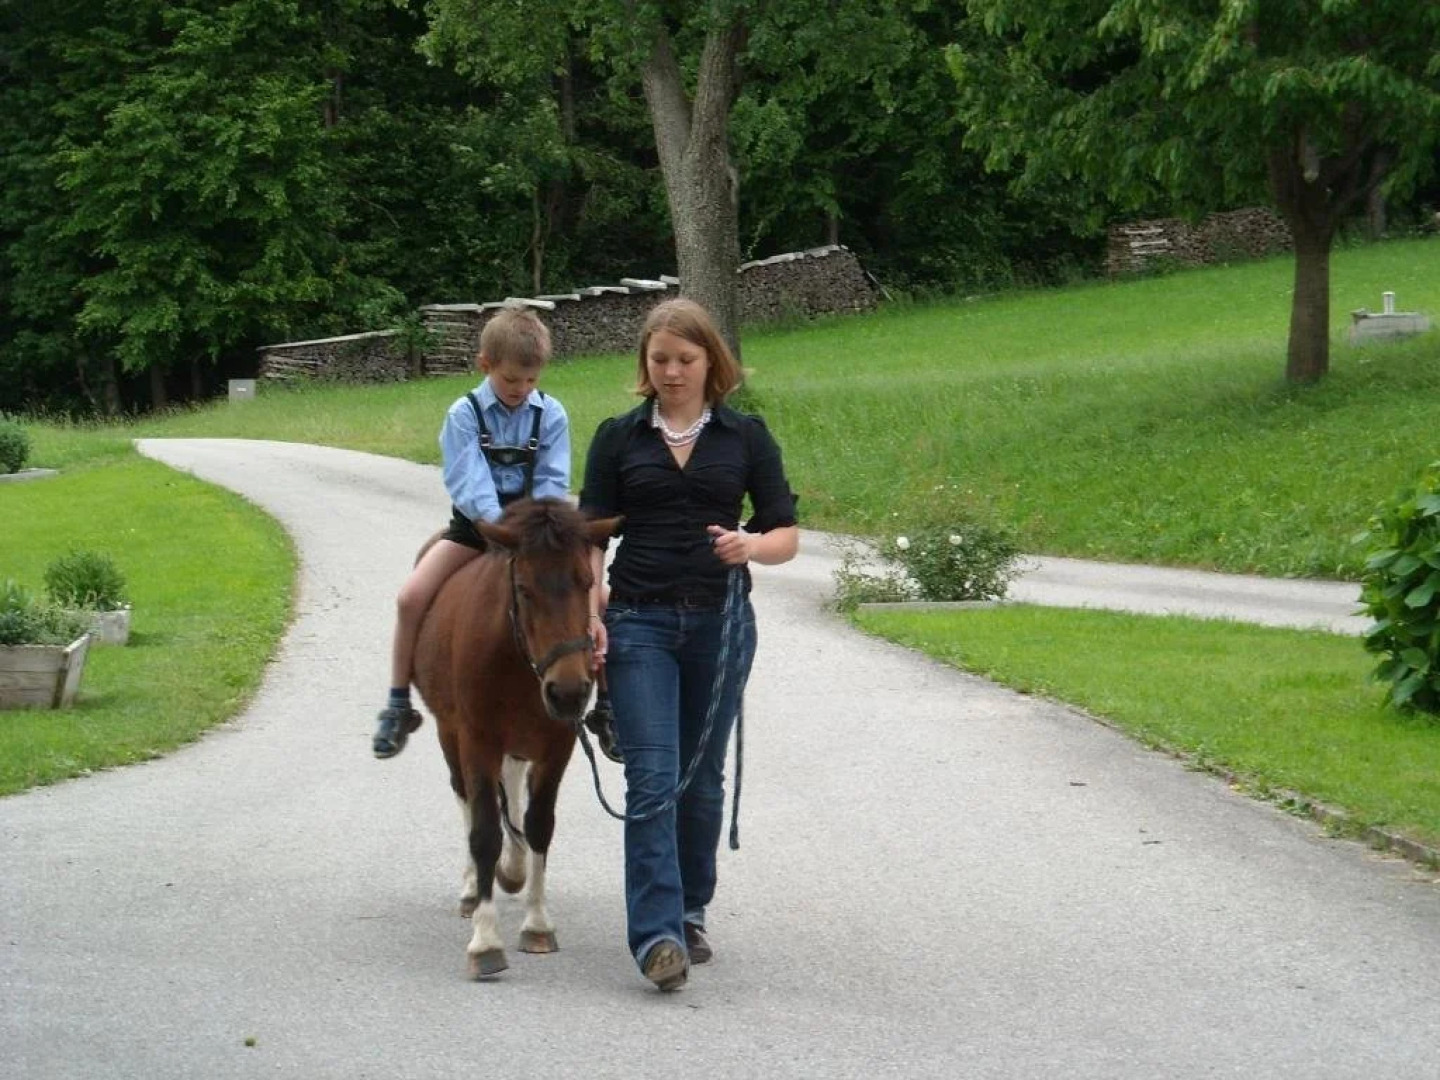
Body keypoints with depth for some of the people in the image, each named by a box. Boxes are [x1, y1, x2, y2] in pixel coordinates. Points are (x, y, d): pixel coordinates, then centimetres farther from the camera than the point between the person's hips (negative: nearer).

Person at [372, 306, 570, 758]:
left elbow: (553, 483, -5)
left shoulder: (551, 415, -2)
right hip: (474, 525, -1)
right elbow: (469, 482, -18)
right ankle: (398, 705, -3)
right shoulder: (465, 414, -7)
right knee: (411, 597, -18)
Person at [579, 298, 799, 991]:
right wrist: (588, 611, -11)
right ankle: (657, 935, -18)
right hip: (640, 622, -1)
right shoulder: (618, 438, 4)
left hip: (720, 622, 1)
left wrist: (752, 545, -18)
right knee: (652, 777, -11)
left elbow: (787, 534, 4)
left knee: (702, 777, 10)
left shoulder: (745, 437, 4)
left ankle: (689, 912, 26)